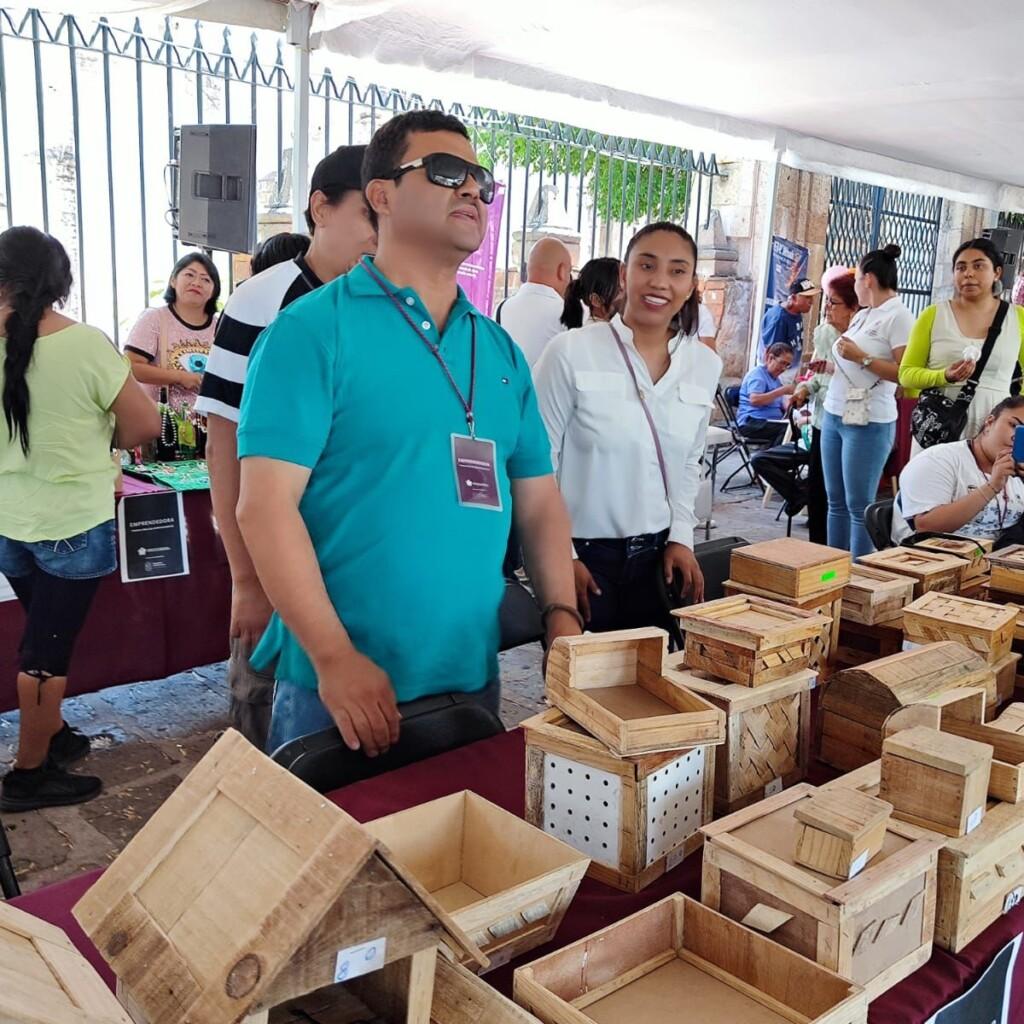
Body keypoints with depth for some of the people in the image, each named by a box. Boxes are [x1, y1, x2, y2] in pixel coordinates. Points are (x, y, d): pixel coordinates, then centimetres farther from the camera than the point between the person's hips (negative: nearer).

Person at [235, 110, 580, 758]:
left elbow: (539, 500, 12)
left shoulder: (501, 350, 9)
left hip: (476, 678, 6)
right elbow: (265, 505, -16)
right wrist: (335, 657, -20)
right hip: (343, 685, -5)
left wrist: (562, 619, 0)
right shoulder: (313, 330, -9)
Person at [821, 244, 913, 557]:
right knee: (835, 501, 11)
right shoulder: (862, 315, 16)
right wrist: (831, 365, 10)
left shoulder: (899, 316, -9)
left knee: (859, 505, -3)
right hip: (834, 414, 9)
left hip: (868, 422, -9)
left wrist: (861, 358, -18)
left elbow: (906, 374, -18)